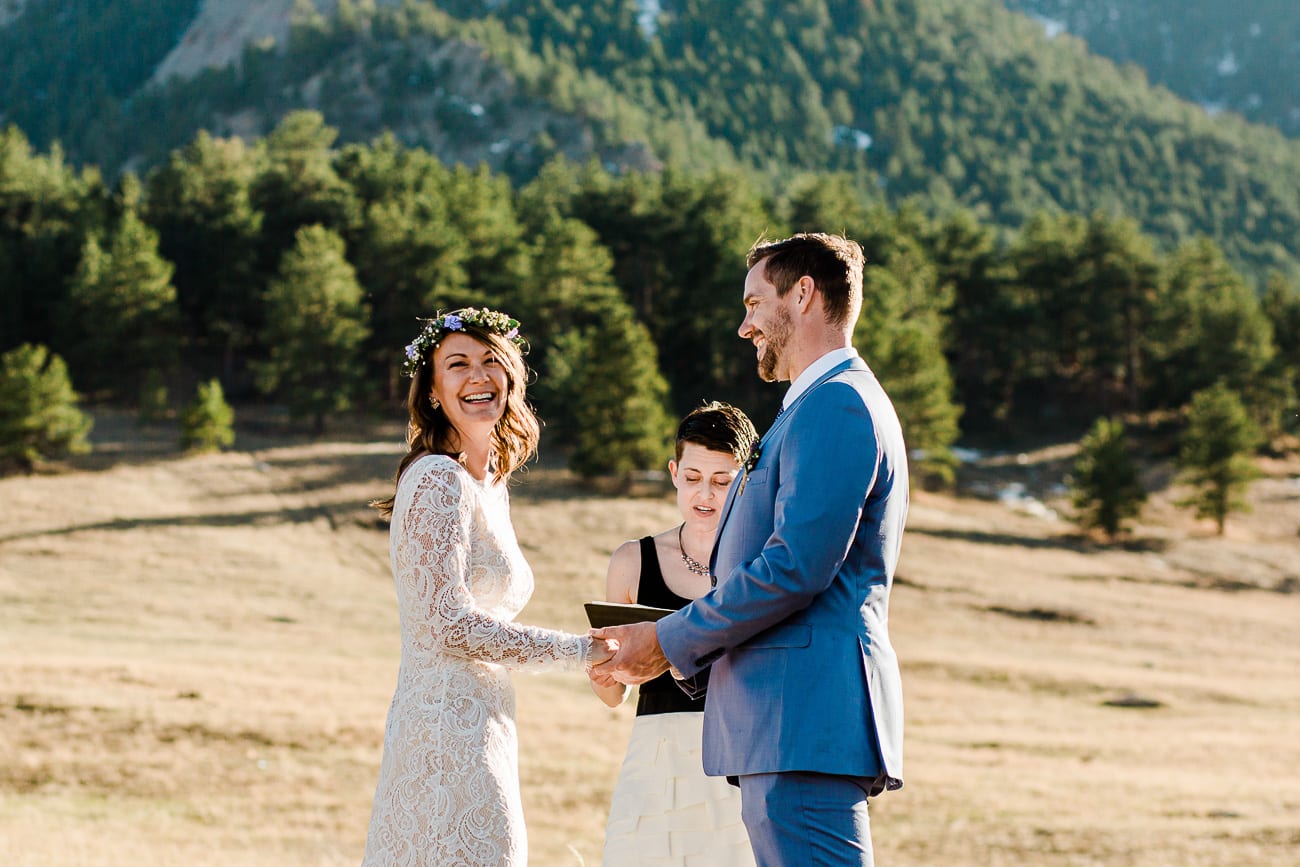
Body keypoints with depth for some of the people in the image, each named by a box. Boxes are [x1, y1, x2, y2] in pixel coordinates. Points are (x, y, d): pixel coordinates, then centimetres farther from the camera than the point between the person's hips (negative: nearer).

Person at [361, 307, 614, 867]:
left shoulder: (490, 484, 17)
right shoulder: (438, 480, -12)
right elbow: (449, 625, -18)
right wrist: (579, 651, -12)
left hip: (474, 731, 9)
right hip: (448, 734, -9)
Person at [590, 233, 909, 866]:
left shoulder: (836, 403, -11)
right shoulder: (831, 402, 24)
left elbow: (795, 568, -19)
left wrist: (671, 643, -10)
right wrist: (682, 642, 14)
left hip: (805, 723, -11)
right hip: (790, 723, 11)